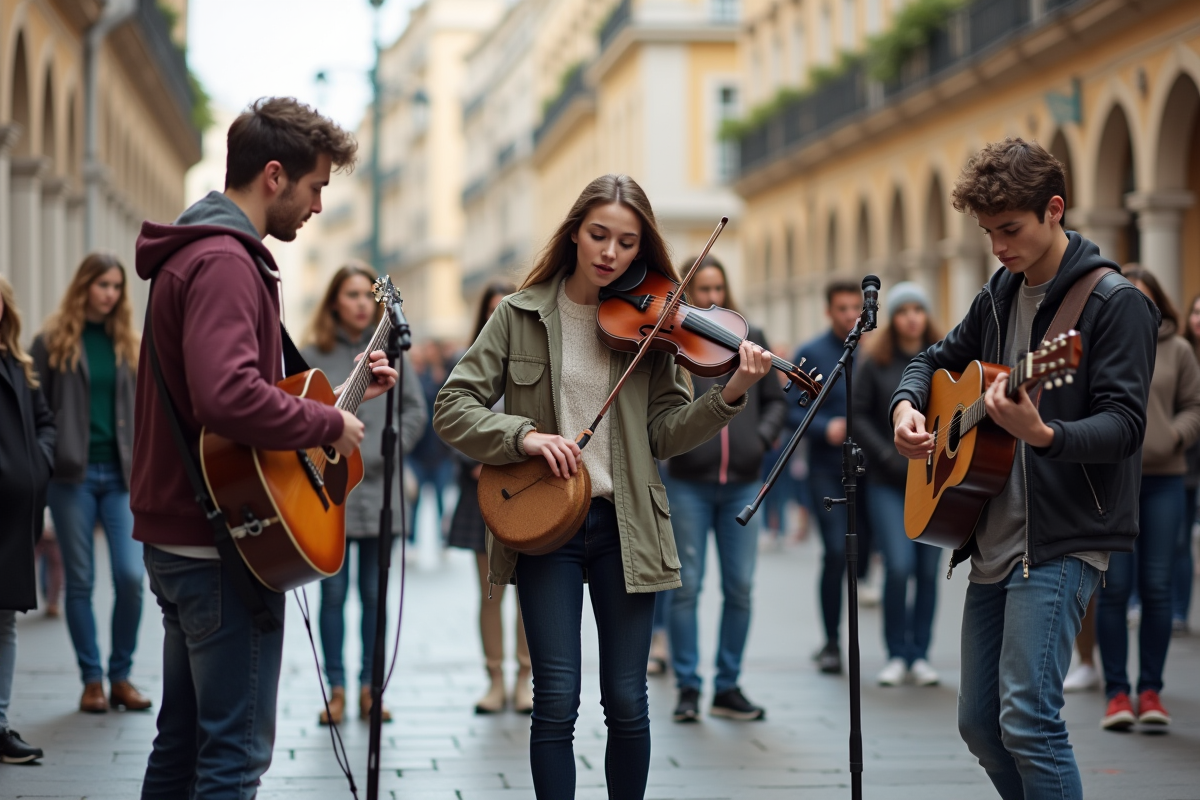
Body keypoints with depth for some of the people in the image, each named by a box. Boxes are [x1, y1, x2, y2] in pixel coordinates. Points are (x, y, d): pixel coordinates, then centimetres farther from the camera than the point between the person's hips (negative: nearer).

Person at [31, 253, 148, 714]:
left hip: (120, 474, 2)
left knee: (131, 576, -7)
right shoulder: (53, 342, 2)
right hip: (72, 474, -2)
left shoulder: (126, 343, 11)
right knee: (80, 581, 3)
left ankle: (121, 676, 7)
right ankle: (92, 680, 12)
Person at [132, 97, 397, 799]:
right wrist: (330, 425, -19)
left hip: (181, 539, 11)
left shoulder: (199, 252, 17)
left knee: (182, 742, 16)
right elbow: (229, 399, -33)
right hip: (225, 541, -11)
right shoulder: (224, 262, -18)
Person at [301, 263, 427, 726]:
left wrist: (390, 449, -6)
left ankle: (369, 688, 16)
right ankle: (336, 688, 10)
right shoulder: (313, 355, 0)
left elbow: (416, 410, 5)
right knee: (333, 594, 3)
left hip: (379, 492, 2)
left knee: (374, 595, 8)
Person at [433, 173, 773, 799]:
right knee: (557, 698, -5)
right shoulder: (521, 315, 2)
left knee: (627, 702, 2)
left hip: (624, 525, 1)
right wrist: (523, 435, -18)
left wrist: (730, 395, -15)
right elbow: (452, 408, -2)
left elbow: (666, 433, 0)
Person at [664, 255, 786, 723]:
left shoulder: (751, 340, 9)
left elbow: (775, 399, 14)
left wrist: (763, 437, -2)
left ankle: (728, 688, 14)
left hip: (742, 483, 3)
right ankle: (687, 688, 7)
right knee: (687, 587, -1)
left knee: (740, 588, 4)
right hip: (689, 484, -3)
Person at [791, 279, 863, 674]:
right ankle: (831, 643, 0)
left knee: (863, 552, 4)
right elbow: (791, 411, -3)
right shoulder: (810, 354, 1)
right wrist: (826, 428, -18)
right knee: (836, 551, -11)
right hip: (827, 468, -3)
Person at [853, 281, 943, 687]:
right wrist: (889, 457, -9)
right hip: (889, 484, -2)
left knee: (928, 570, 3)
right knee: (899, 566, -11)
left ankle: (920, 654, 13)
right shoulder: (875, 363, 1)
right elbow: (859, 415, 1)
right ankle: (896, 654, 4)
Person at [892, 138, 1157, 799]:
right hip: (994, 539, 8)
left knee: (1026, 718, -18)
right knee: (979, 722, 11)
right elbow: (938, 359, 26)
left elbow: (1124, 423, -18)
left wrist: (1042, 435, -37)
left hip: (1062, 539, -8)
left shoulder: (1114, 302, -10)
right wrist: (907, 405, 4)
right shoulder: (1001, 293, 13)